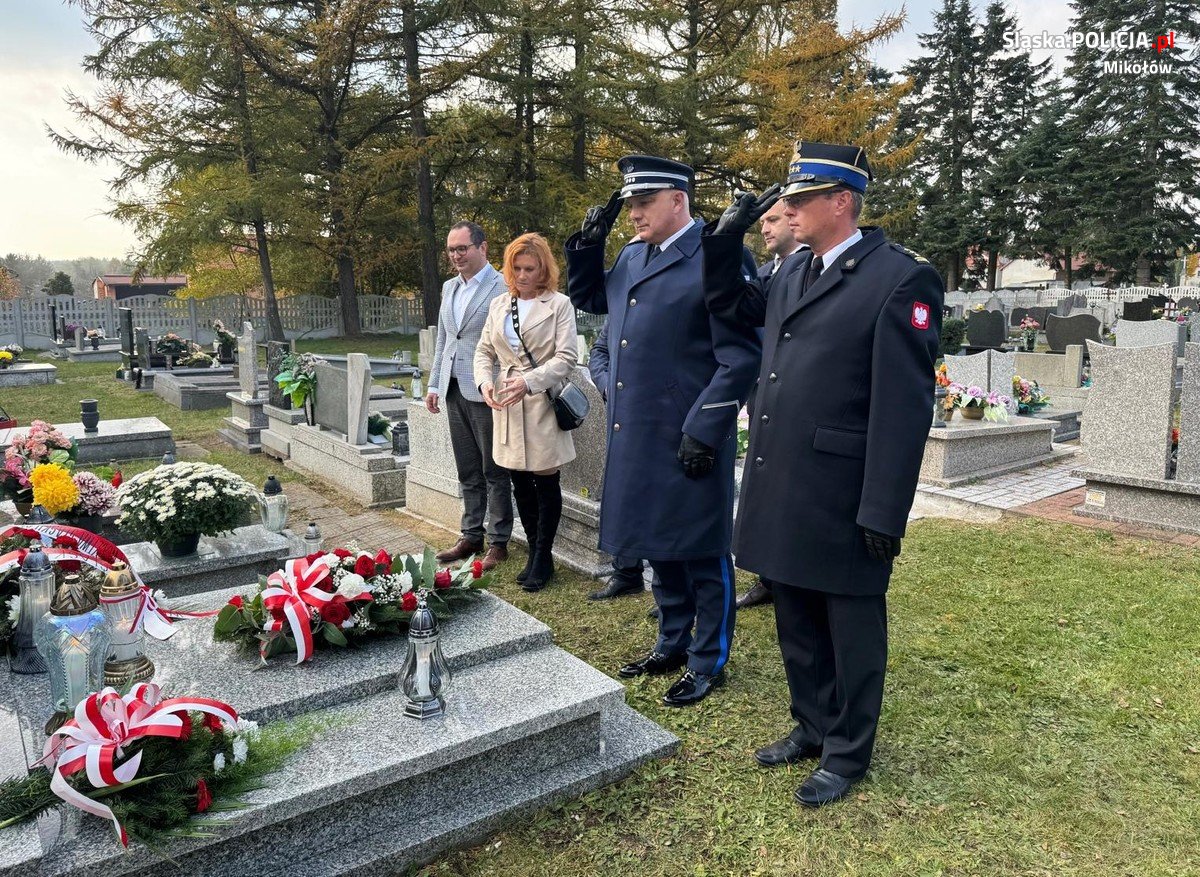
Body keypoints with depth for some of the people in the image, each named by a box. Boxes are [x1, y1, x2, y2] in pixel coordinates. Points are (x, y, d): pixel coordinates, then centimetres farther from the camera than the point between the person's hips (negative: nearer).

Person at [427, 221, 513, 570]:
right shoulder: (449, 288, 15)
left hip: (486, 393, -7)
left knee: (494, 472, 3)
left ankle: (498, 543, 12)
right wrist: (434, 384, 14)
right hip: (455, 392, 7)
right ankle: (471, 537, 24)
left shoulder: (503, 287, -9)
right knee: (468, 472, 14)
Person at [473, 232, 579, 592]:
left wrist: (528, 380, -22)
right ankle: (535, 553, 23)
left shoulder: (559, 304, -4)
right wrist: (485, 382, -5)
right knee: (520, 482, 11)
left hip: (543, 402, -5)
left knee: (545, 481, 1)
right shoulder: (498, 304, 12)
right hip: (506, 404, 5)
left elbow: (567, 357, -11)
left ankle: (543, 558, 14)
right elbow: (484, 351, 15)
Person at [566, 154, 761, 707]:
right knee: (659, 547, 19)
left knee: (701, 553, 7)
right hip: (637, 435, 8)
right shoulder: (631, 257, 11)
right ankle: (673, 644, 37)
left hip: (688, 441, -7)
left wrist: (704, 432, -19)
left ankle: (708, 663, 25)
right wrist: (588, 242, 9)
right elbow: (586, 297, 26)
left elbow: (740, 356, -16)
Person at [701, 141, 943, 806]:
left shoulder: (901, 278, -12)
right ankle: (812, 726, 41)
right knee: (797, 625, 20)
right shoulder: (797, 277, 11)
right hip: (784, 494, 8)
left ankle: (847, 753, 30)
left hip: (843, 501, -7)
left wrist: (884, 513, -18)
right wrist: (725, 238, 10)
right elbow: (727, 304, 27)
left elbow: (905, 407, -16)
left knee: (851, 628, 12)